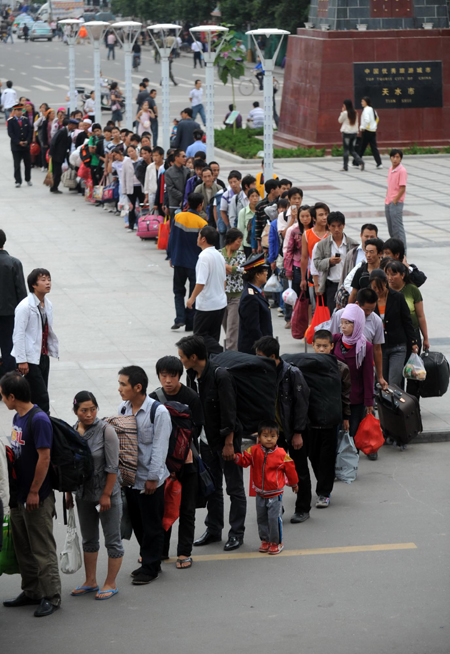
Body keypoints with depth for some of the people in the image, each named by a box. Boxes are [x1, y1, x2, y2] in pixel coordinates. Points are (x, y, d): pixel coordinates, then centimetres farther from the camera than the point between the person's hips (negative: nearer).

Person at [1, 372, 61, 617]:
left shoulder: (39, 420, -19)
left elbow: (44, 458, -20)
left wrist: (34, 492, -18)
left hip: (37, 498, -9)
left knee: (43, 550, -2)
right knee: (23, 548, 16)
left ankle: (51, 596, 5)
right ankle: (31, 592, 27)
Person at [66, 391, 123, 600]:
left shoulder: (106, 430, -16)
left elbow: (112, 467, -16)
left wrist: (106, 495, -16)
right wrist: (69, 492, 11)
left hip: (107, 494, -6)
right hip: (84, 494, 6)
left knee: (112, 539, 3)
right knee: (88, 539, 17)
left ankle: (111, 584, 13)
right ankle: (90, 582, 29)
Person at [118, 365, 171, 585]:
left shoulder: (158, 412, -15)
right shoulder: (123, 409, 4)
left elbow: (159, 447, -15)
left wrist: (152, 477, -16)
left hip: (151, 479, -6)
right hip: (129, 476, 6)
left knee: (152, 525, 4)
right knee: (137, 523, 15)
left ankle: (150, 567, 15)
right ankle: (149, 561, 29)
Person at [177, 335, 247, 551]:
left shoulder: (220, 376, -21)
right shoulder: (192, 375, 3)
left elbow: (229, 412, -20)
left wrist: (229, 443, -18)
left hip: (226, 440, -8)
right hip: (207, 440, 8)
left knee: (235, 488, 4)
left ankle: (237, 533, 11)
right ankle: (213, 529, 27)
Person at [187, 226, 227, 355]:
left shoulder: (204, 257, -19)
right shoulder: (219, 255, 8)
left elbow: (201, 282, -24)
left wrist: (192, 298, -14)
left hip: (207, 304, -8)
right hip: (221, 303, 8)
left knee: (200, 334, 2)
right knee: (213, 335, 14)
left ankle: (220, 354, -12)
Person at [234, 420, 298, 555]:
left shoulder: (281, 454, -11)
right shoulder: (254, 451, -6)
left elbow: (290, 469, 1)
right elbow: (244, 460, -7)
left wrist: (294, 484, 12)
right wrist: (236, 457, -29)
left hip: (275, 494, -4)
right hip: (260, 493, 4)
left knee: (274, 518, -5)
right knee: (261, 518, 14)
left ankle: (277, 542, 10)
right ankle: (265, 540, 29)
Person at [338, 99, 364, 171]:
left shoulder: (345, 113, -12)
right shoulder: (355, 113, 5)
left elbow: (340, 121, 2)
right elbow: (356, 123, 11)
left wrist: (342, 112, 5)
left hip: (346, 133, -5)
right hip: (354, 133, 5)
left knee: (346, 150, 2)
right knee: (352, 150, 12)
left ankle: (345, 166, 5)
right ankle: (360, 162, -7)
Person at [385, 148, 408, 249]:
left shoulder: (402, 171, -14)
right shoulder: (391, 169, 11)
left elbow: (402, 188, -16)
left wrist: (394, 201, -15)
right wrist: (387, 199, 13)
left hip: (396, 203, -8)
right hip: (388, 202, 8)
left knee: (398, 227, -7)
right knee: (391, 227, 15)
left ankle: (403, 251, -3)